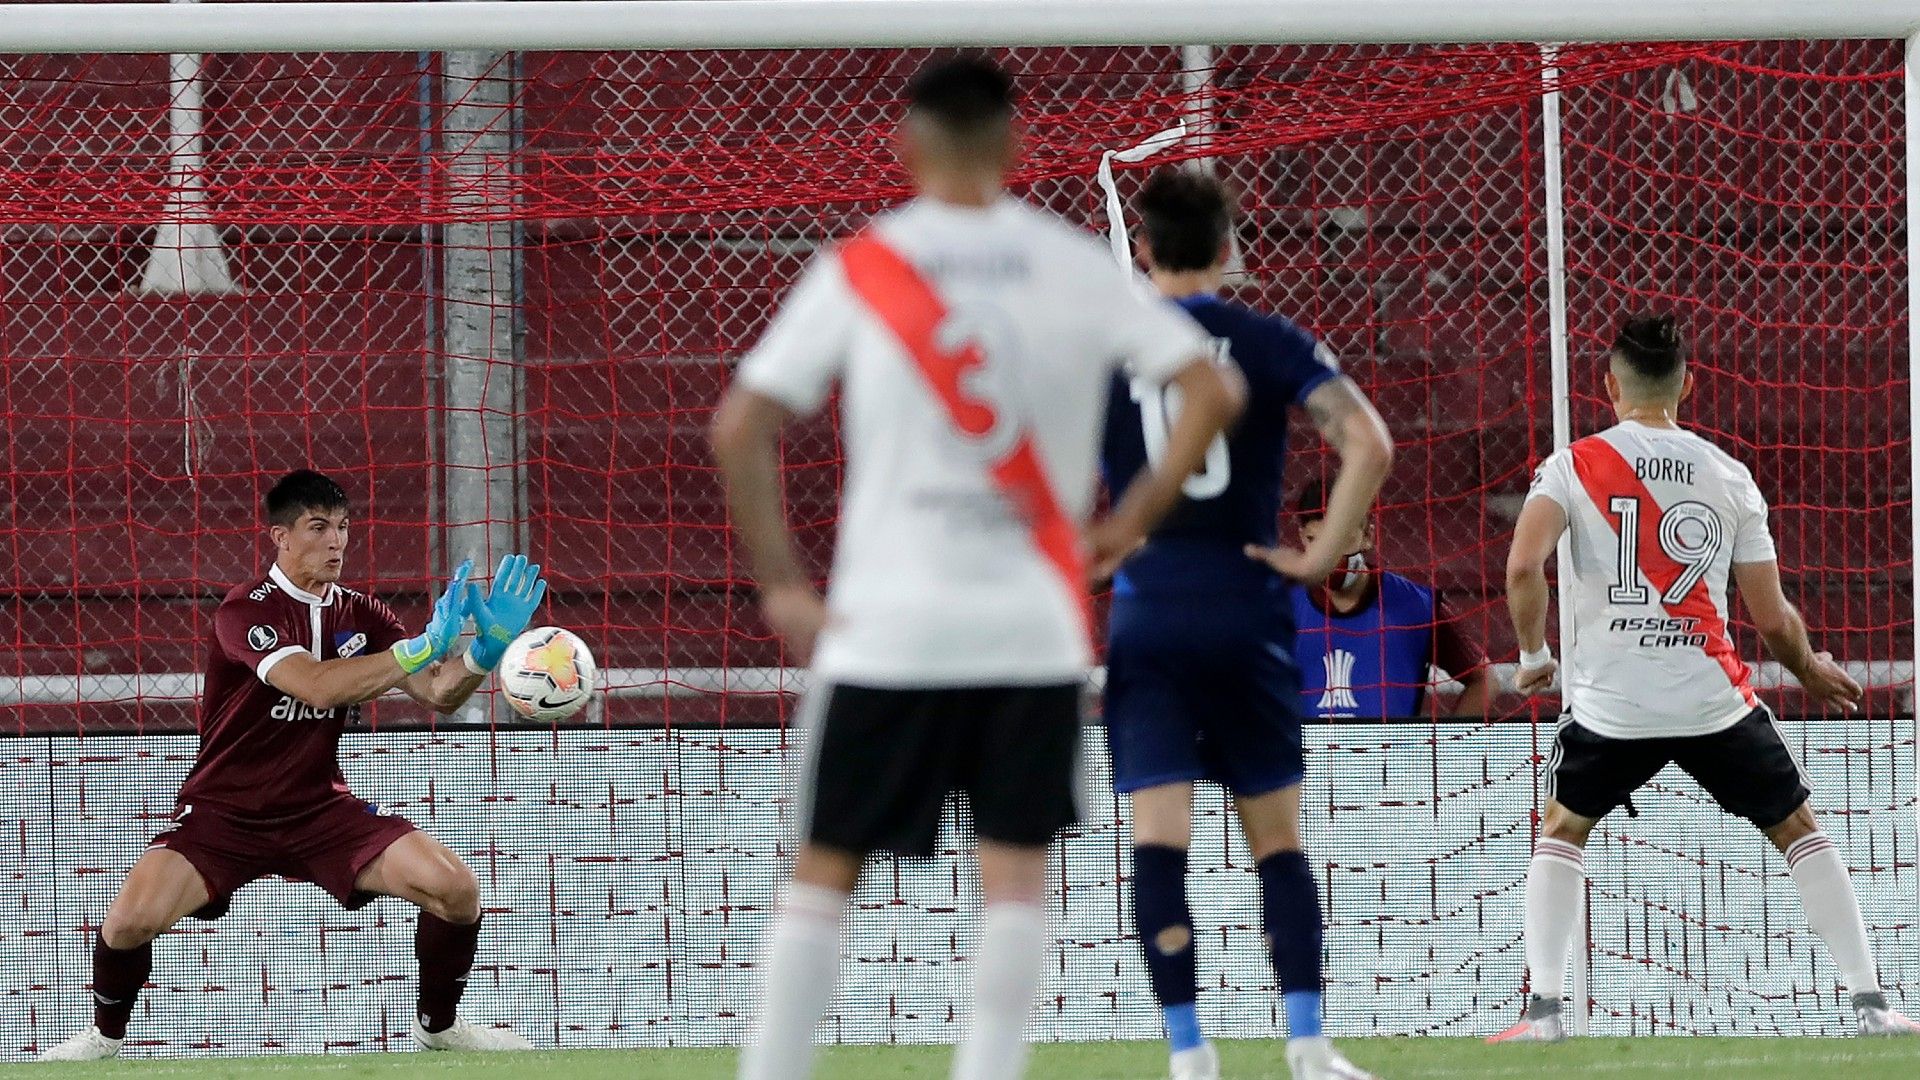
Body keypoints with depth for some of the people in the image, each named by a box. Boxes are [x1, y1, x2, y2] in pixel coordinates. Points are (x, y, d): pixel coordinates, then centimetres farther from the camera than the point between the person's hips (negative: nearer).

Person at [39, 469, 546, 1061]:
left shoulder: (358, 614, 3)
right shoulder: (246, 610, -16)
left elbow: (438, 694, -4)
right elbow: (316, 685, -32)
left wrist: (485, 650, -24)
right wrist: (422, 646, -35)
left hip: (319, 808, 4)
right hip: (225, 810, -4)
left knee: (457, 890, -14)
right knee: (132, 919, -28)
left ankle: (437, 1025, 13)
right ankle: (105, 1035, 4)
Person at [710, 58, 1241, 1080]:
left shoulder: (857, 269, -1)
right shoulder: (1075, 266, 2)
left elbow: (739, 428, -5)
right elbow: (1212, 393, -2)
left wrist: (781, 585, 1)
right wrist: (1129, 522, 5)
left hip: (886, 624, 0)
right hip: (1035, 623, 1)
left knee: (824, 869, 9)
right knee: (1015, 871, 5)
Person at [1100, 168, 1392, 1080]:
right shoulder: (1269, 343, 0)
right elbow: (1368, 444, -12)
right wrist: (1324, 554, -4)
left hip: (1146, 617, 0)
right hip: (1248, 617, 0)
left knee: (1158, 841, -3)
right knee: (1277, 839, 9)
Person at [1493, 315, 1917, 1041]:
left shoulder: (1573, 467, 0)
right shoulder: (1729, 475, 5)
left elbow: (1523, 567, -15)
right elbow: (1772, 617, 5)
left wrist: (1532, 655, 2)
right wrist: (1812, 671, 25)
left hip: (1612, 702, 0)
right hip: (1715, 701, 1)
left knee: (1561, 831, 21)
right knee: (1799, 831, 16)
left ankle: (1543, 1009, 8)